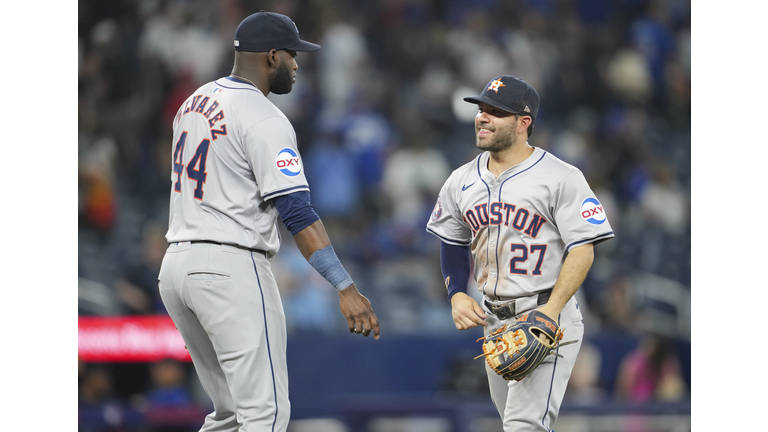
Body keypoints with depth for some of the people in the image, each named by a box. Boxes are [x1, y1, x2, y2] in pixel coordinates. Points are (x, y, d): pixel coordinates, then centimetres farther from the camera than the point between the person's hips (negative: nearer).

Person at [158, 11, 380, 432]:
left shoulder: (195, 102, 16)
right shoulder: (264, 120, -12)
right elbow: (297, 212, -20)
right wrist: (345, 288, -24)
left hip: (176, 265, 9)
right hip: (231, 267, -9)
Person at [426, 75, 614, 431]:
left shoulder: (561, 178, -10)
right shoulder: (461, 181, 9)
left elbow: (582, 250, -13)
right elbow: (453, 244, 22)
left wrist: (551, 311, -24)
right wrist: (457, 295, 4)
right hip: (492, 321, 7)